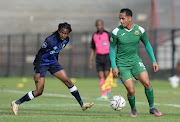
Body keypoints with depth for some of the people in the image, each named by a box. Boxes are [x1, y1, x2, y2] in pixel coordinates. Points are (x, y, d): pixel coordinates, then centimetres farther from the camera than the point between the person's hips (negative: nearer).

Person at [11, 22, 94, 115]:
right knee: (39, 91, -11)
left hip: (52, 62, 7)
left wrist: (56, 66, 23)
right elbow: (40, 54, -23)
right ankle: (16, 103, 1)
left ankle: (82, 104, 9)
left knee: (68, 81, 1)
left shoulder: (66, 40, -5)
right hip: (41, 63, -7)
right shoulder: (50, 40, -27)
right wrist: (37, 72, -25)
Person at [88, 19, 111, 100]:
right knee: (101, 76, -2)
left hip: (107, 56, -4)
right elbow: (93, 49, 16)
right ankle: (104, 95, 0)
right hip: (99, 56, 4)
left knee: (106, 75, -12)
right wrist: (90, 61, 10)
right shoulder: (94, 36, 10)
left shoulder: (108, 34, -3)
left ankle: (109, 90, 13)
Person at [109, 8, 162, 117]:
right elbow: (112, 48, -1)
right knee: (131, 91, -11)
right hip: (122, 64, -2)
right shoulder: (116, 32, -12)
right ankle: (133, 109, 19)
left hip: (135, 60, 2)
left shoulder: (139, 30, -6)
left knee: (147, 83, -17)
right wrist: (114, 66, -6)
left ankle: (152, 108, 2)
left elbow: (147, 44, 9)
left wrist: (154, 61, 7)